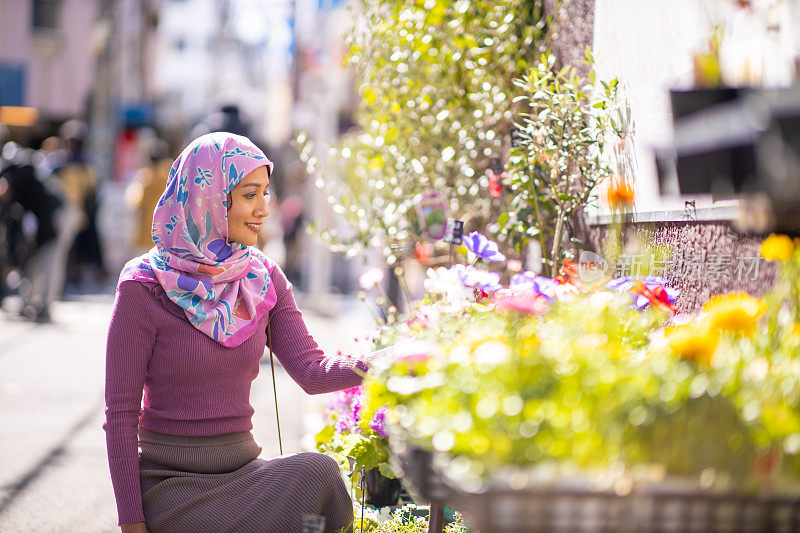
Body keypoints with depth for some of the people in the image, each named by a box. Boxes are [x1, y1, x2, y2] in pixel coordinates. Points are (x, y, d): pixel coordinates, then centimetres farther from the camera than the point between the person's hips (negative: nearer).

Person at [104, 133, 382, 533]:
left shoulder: (263, 278, 7)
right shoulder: (144, 287, -10)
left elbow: (312, 372, -3)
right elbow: (120, 415, -8)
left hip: (242, 467, 5)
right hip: (170, 482, -5)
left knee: (316, 471, -28)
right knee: (315, 478, -27)